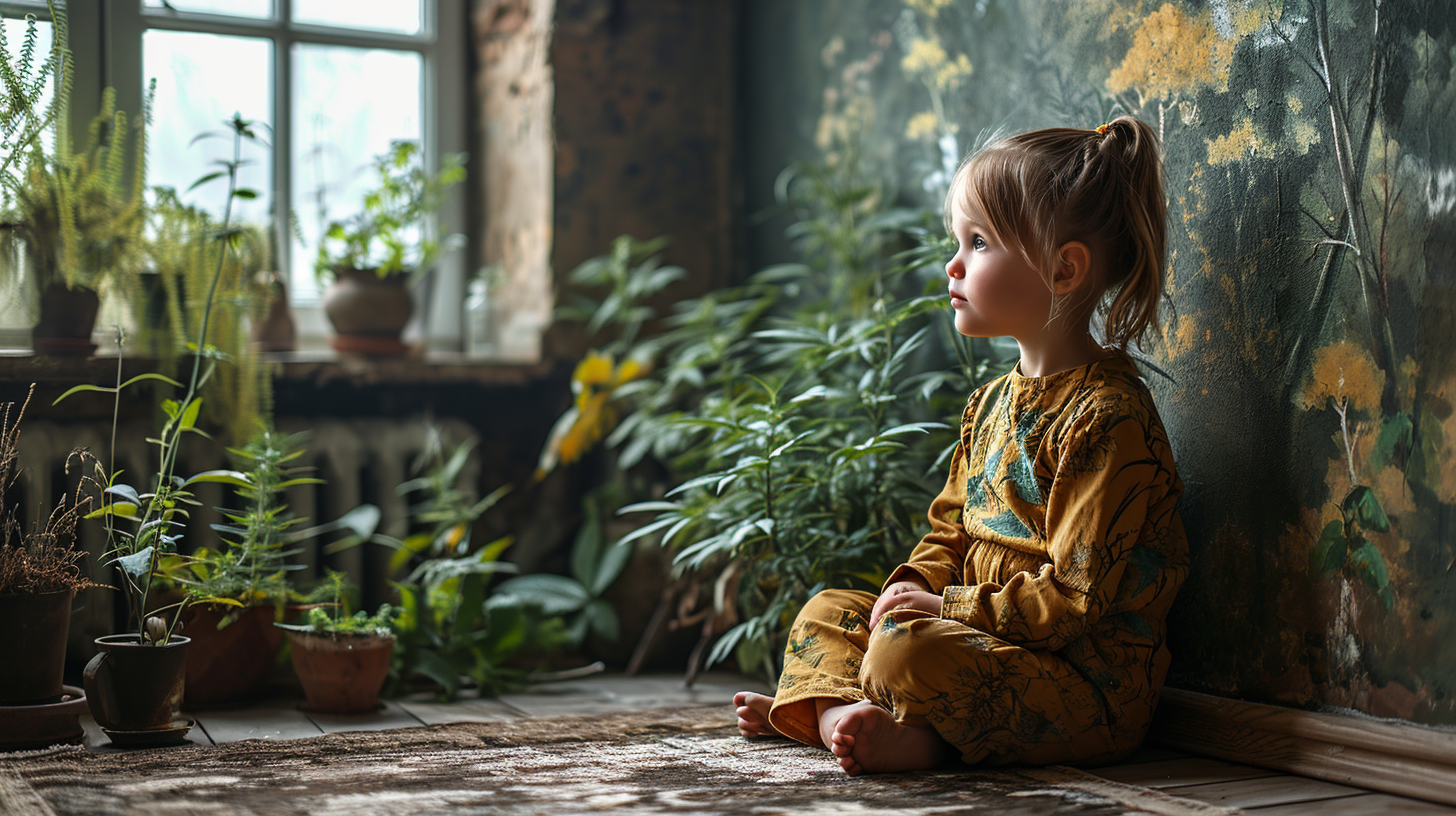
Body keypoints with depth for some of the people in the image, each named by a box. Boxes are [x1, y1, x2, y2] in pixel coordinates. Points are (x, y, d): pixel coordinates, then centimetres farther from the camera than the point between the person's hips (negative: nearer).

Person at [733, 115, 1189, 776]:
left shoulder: (1107, 418, -18)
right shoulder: (991, 403, 12)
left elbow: (1077, 596, -21)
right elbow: (951, 531, 20)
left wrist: (947, 607, -16)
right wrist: (916, 585, -1)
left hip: (1088, 683, -10)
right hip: (985, 644, 10)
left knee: (905, 649, -32)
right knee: (827, 613, 9)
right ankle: (839, 714, -13)